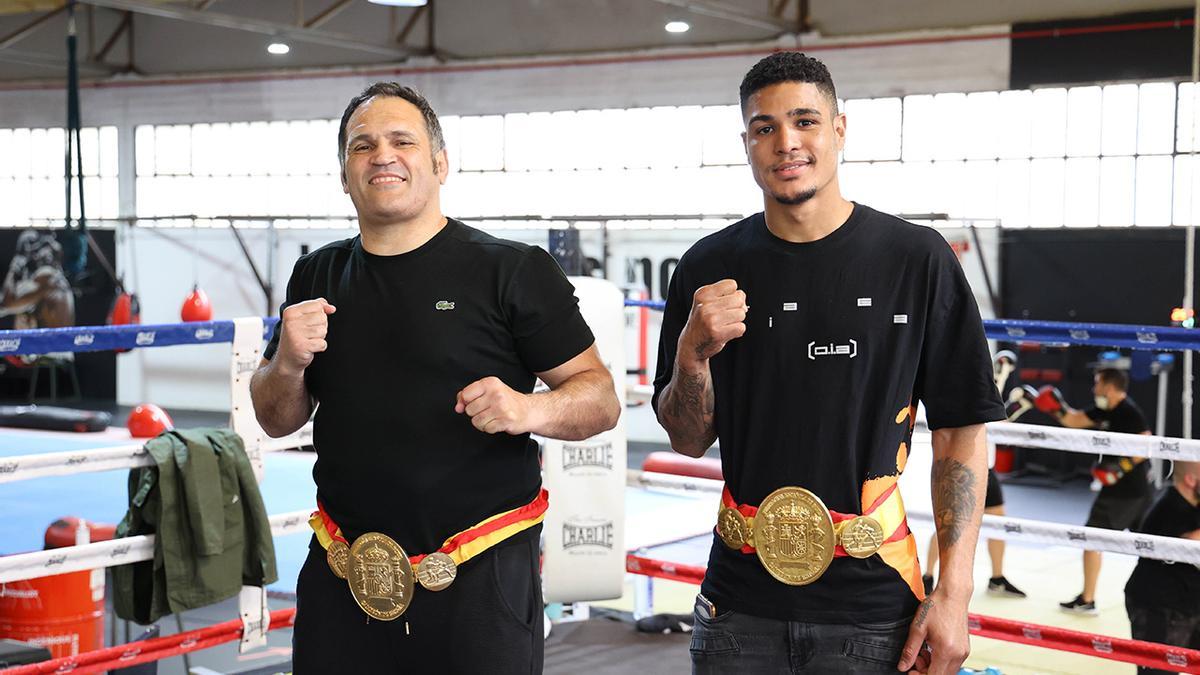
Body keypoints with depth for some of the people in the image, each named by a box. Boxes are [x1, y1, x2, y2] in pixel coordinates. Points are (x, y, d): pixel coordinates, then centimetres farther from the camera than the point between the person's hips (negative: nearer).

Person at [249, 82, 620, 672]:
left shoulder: (514, 270, -5)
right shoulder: (317, 276, 9)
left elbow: (601, 400, -4)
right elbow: (276, 422, 16)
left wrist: (531, 410, -24)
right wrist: (288, 365, -5)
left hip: (481, 579, -4)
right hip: (342, 580, 4)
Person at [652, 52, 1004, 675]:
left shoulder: (917, 259, -5)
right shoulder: (709, 268, 2)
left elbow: (960, 435, -2)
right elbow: (688, 440, 7)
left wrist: (953, 592, -8)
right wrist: (693, 352, -12)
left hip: (871, 605, -2)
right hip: (740, 602, 2)